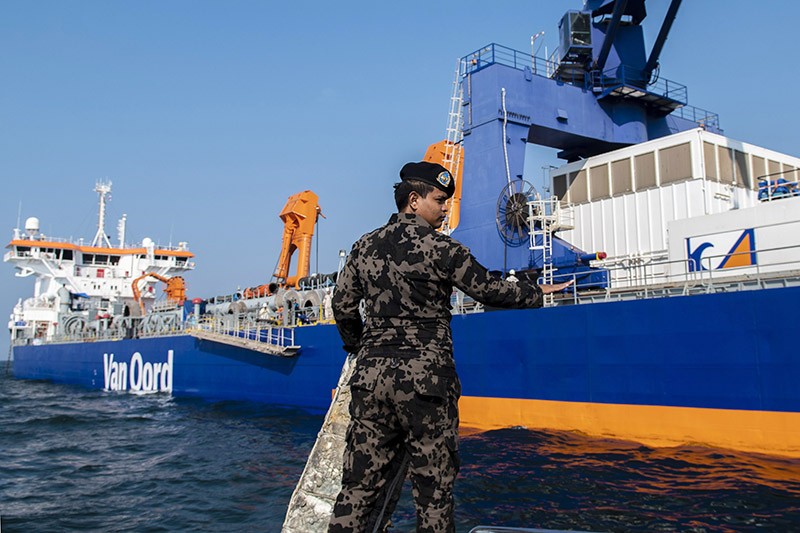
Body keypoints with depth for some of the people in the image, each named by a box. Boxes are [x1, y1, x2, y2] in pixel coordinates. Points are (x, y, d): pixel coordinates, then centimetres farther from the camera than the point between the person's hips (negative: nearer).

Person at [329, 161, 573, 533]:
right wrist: (537, 293, 19)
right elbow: (489, 290, 3)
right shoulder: (441, 248, -5)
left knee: (360, 484, 8)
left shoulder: (364, 247, 11)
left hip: (370, 376, 5)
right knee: (433, 485, 6)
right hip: (424, 379, -5)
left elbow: (343, 306, 14)